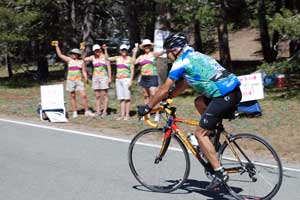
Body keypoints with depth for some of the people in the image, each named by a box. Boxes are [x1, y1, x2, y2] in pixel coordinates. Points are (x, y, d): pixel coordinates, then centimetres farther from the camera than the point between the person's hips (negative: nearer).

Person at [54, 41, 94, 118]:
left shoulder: (81, 62, 6)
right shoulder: (69, 60, 6)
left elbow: (84, 72, 6)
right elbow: (60, 55, 3)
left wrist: (86, 79, -5)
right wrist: (57, 46, -2)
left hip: (79, 80, -1)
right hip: (70, 80, 1)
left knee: (83, 95, -9)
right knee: (73, 96, 3)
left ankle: (87, 111, -3)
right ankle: (75, 112, 8)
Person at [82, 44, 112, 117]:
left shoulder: (105, 57, -1)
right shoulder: (93, 57, 9)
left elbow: (109, 67, -1)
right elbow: (83, 59, 8)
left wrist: (110, 78, -6)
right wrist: (83, 51, -4)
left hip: (104, 77, -4)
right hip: (95, 77, 4)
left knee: (104, 95, -3)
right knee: (97, 96, 5)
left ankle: (105, 111, -1)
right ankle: (98, 111, 8)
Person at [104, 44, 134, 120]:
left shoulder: (130, 59, 0)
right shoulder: (117, 58, 11)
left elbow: (132, 71, -2)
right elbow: (108, 58, 15)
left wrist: (130, 81, -11)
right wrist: (105, 50, 3)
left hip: (126, 79, -4)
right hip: (118, 80, 4)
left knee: (127, 98, -5)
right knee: (121, 98, 4)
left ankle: (127, 115, -2)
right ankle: (122, 115, 7)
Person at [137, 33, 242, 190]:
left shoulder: (181, 62, -2)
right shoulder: (195, 56, 24)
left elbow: (164, 89, 1)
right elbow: (184, 84, 35)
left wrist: (147, 107, 10)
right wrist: (169, 97, 36)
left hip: (225, 96, -9)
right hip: (235, 90, 9)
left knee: (200, 134, 0)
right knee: (199, 102, 28)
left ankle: (219, 173, -3)